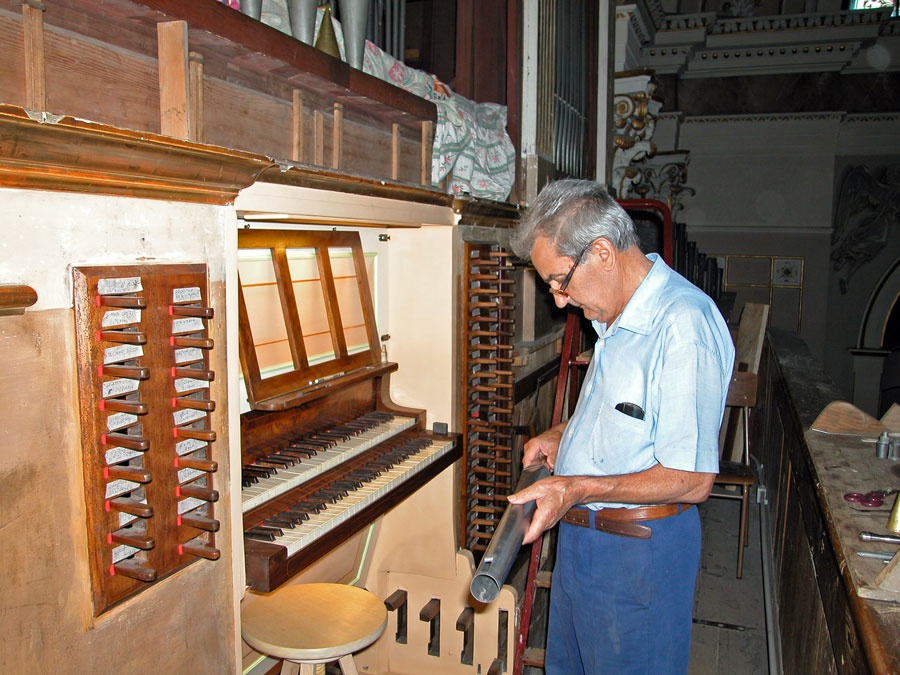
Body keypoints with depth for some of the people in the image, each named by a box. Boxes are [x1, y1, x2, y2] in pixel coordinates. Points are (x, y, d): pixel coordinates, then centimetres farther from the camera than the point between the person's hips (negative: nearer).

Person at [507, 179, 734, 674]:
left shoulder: (684, 322, -24)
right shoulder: (617, 316, 7)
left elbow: (692, 480, -25)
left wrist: (577, 489, -24)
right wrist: (563, 435, 8)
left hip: (638, 548, -9)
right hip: (581, 533, 9)